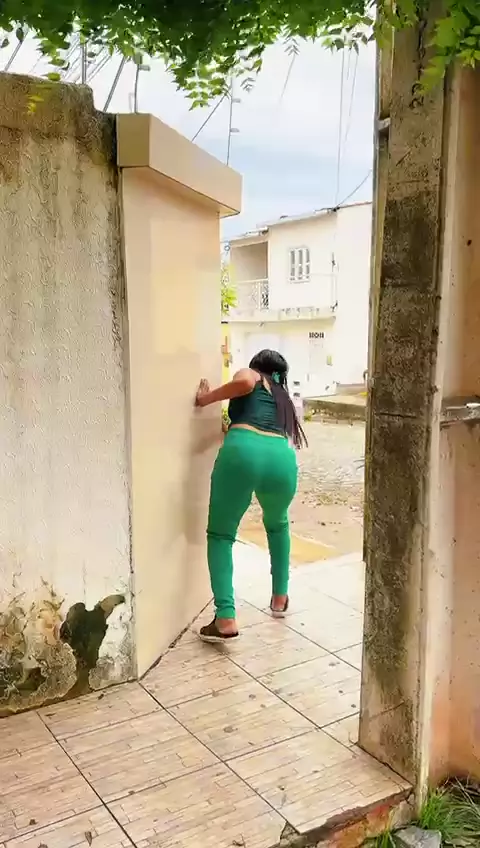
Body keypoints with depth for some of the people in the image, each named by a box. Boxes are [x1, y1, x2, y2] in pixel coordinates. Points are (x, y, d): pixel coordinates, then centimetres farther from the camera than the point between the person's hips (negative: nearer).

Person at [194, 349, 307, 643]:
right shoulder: (284, 397, 38)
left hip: (244, 451, -4)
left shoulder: (250, 375, 23)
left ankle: (226, 619, -3)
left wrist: (207, 398, 10)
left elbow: (244, 382, -3)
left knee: (220, 534, 10)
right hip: (282, 458, 5)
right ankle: (280, 598, 36)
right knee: (277, 525, 34)